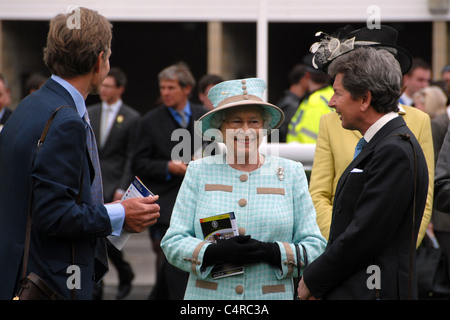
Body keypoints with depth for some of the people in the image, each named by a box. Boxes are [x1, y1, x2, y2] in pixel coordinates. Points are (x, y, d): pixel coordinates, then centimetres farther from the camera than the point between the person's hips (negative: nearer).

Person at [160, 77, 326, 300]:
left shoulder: (292, 173, 7)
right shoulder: (199, 172, 7)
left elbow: (315, 246, 2)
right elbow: (173, 243, 2)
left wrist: (272, 253, -15)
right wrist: (214, 252, -15)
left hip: (272, 296, 0)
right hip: (207, 295, 0)